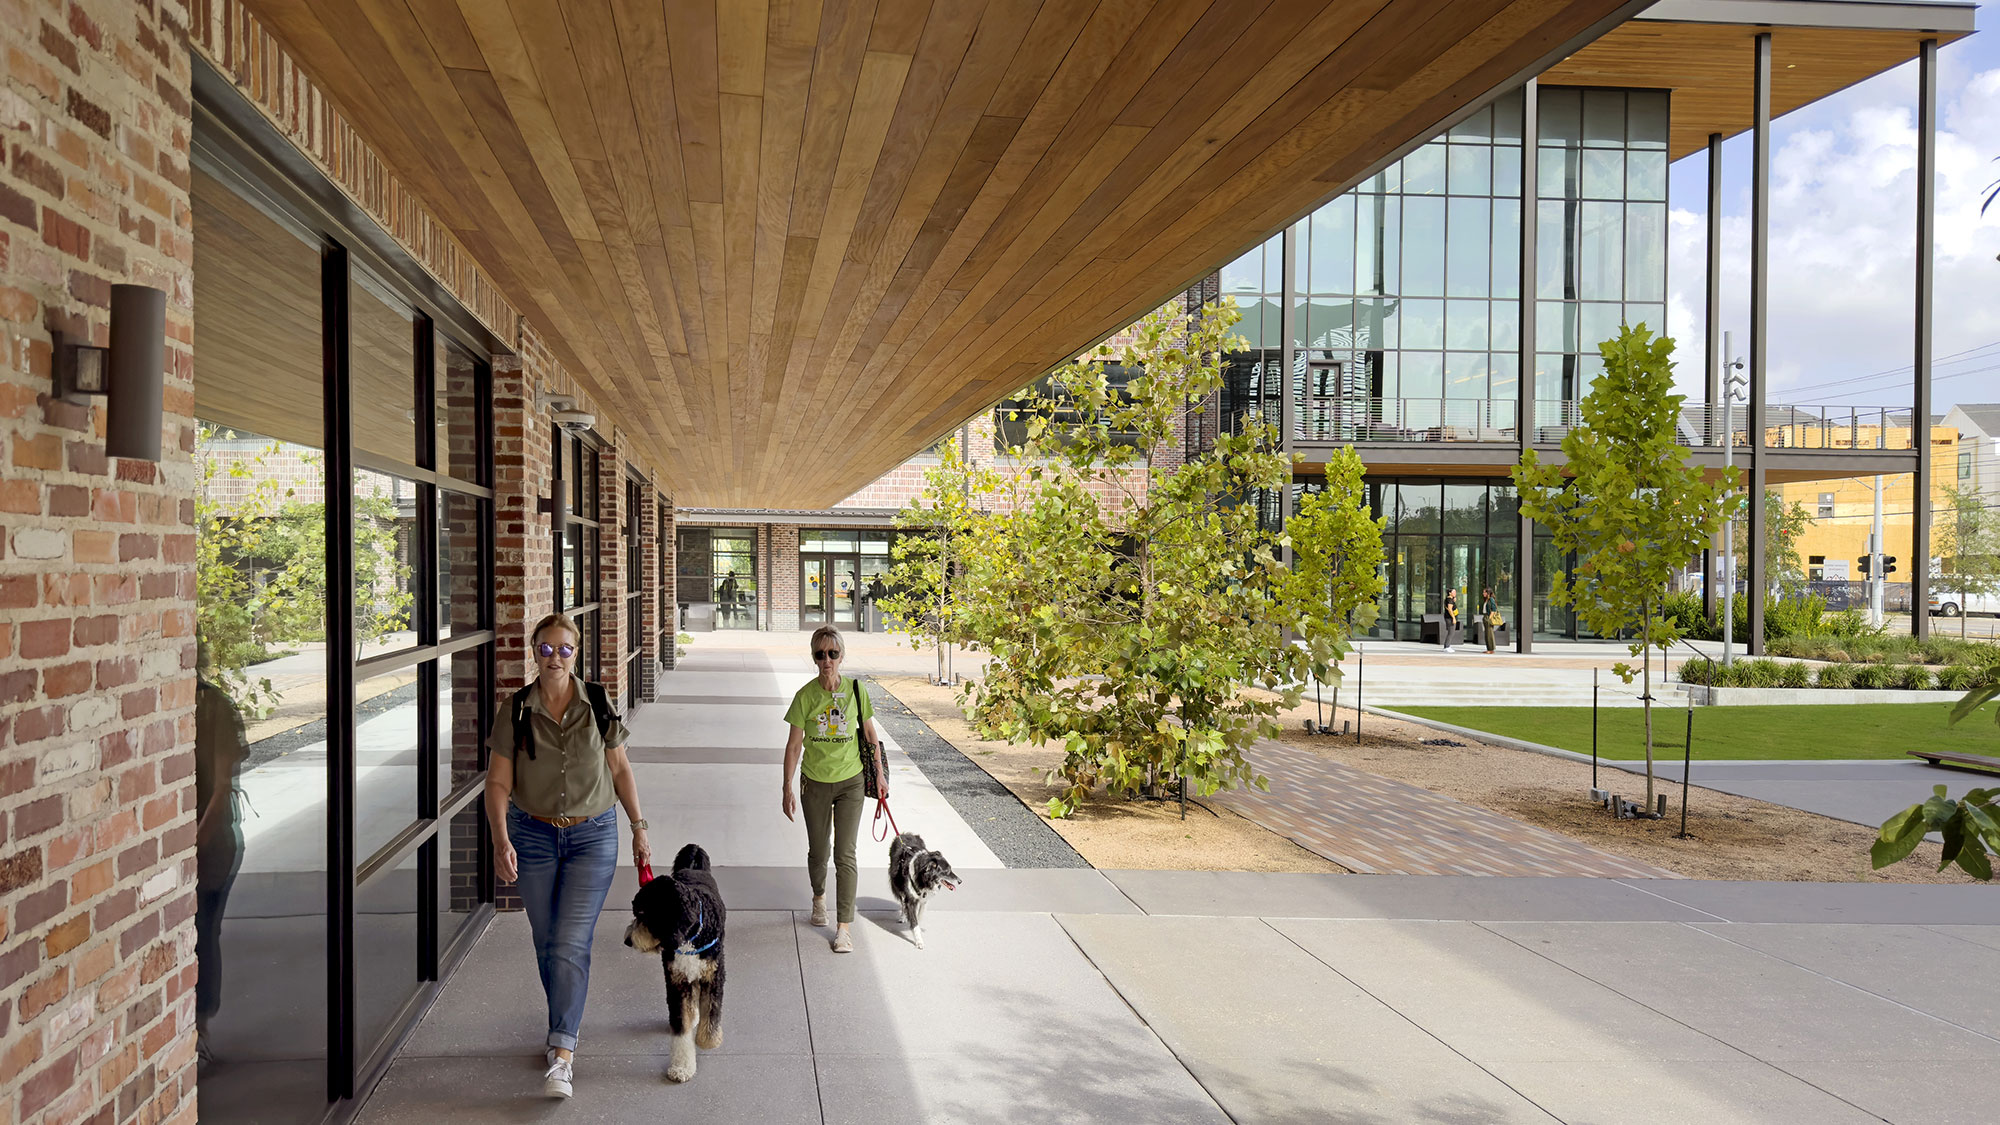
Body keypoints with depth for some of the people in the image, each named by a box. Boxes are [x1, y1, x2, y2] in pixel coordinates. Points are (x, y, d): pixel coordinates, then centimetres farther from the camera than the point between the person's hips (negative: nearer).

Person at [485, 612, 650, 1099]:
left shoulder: (598, 705, -4)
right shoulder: (515, 711, -4)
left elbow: (620, 769, 5)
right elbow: (498, 783, -5)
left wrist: (639, 828, 6)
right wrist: (501, 840, -18)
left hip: (593, 836, -2)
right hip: (534, 835, 2)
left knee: (571, 944, -10)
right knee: (547, 944, 11)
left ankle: (561, 1054, -11)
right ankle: (567, 1027, 32)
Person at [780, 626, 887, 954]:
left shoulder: (855, 691, -6)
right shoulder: (806, 695, -9)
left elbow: (871, 733, 7)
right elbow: (794, 744, -5)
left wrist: (880, 773, 8)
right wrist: (788, 789, -6)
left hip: (850, 782, 0)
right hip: (815, 783, 0)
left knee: (845, 855, -5)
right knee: (818, 852, 13)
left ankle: (844, 927, 1)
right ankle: (819, 897, 44)